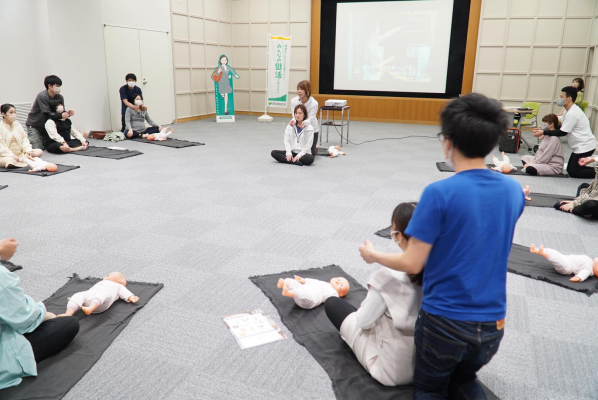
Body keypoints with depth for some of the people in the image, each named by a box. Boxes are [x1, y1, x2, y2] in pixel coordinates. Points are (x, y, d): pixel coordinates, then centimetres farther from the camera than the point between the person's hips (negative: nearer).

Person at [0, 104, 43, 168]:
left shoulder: (17, 124, 13)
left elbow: (24, 138, 8)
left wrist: (28, 150, -12)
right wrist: (12, 155, -26)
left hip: (20, 154, 6)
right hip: (7, 156, -6)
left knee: (39, 152, -14)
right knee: (9, 161, -41)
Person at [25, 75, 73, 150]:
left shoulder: (60, 97, -3)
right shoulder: (42, 96, -22)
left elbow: (61, 111, -3)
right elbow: (47, 114, -28)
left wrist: (67, 113, -27)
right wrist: (61, 115, -42)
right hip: (34, 125, -6)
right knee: (38, 148, -10)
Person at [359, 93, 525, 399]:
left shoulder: (439, 193, -21)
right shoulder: (514, 190, -4)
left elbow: (412, 265, -16)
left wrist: (373, 255, 1)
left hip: (444, 320, -4)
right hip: (492, 323, 4)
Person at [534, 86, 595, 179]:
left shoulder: (572, 113, -23)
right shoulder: (568, 111, 9)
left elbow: (563, 132, -21)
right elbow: (561, 128, 12)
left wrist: (543, 132, -18)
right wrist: (544, 130, 1)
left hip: (585, 146, -10)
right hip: (580, 146, 10)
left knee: (573, 172, -5)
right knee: (570, 169, 14)